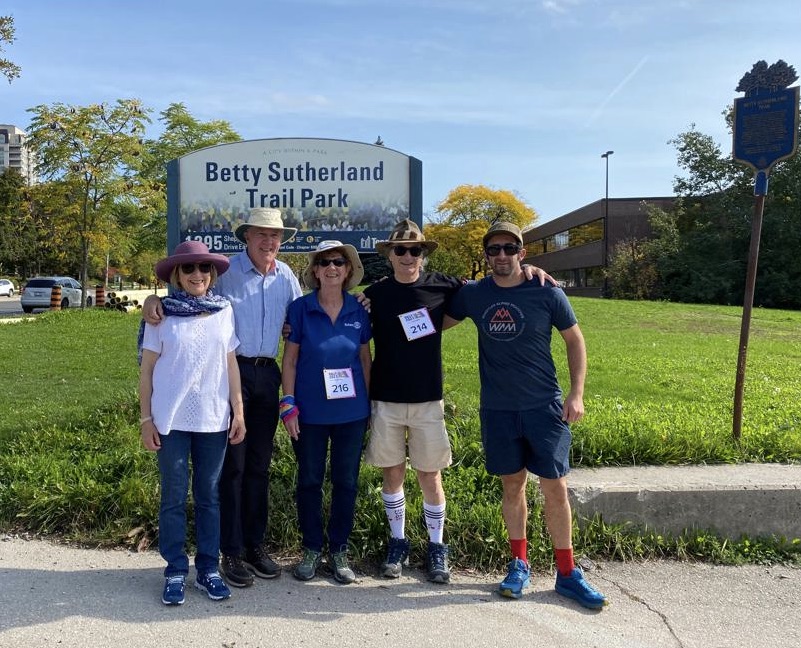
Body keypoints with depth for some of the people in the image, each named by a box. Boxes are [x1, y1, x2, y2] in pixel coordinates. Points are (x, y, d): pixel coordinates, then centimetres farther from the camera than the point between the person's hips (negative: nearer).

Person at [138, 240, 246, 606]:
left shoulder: (224, 311, 3)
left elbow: (231, 363, 6)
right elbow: (147, 369, 0)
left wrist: (238, 411, 2)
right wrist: (146, 418, -3)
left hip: (214, 420, 2)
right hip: (171, 421, -1)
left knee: (209, 496, 11)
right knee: (174, 497, 7)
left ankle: (208, 570, 23)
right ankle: (175, 572, 21)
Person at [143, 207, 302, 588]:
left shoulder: (286, 276, 8)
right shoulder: (225, 270, -7)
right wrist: (153, 299, -24)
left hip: (267, 374, 5)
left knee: (259, 464, 13)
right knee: (232, 464, 2)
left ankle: (255, 545, 26)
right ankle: (231, 553, 15)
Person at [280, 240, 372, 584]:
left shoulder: (359, 311, 1)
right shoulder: (300, 309, -4)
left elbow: (365, 358, 8)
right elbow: (290, 359, -1)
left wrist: (369, 404, 7)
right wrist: (288, 404, -7)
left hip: (351, 411, 2)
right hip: (309, 412, -1)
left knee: (346, 482, 9)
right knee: (309, 480, 10)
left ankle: (339, 550, 25)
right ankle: (311, 549, 26)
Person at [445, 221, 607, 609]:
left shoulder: (546, 294, -6)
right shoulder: (472, 295, 0)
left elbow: (575, 340, 3)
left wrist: (577, 393, -4)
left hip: (544, 406, -1)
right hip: (498, 409, 2)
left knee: (555, 489, 1)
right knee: (512, 486, 12)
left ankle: (567, 573, 18)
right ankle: (519, 565, 28)